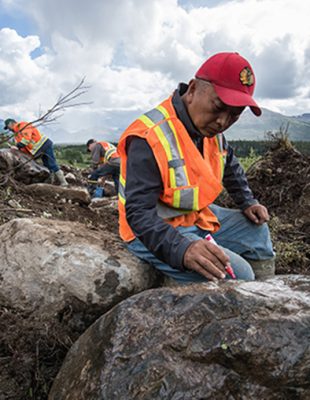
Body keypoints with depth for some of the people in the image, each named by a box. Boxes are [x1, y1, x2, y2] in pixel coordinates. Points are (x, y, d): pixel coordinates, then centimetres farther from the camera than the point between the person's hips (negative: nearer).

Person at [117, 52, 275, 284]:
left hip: (197, 216, 9)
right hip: (154, 233, -9)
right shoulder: (150, 138, -28)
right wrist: (182, 249, -46)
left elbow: (231, 166, 21)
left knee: (256, 230, 20)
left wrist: (247, 202, 13)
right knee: (237, 275, -25)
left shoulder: (209, 128, 0)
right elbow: (139, 212, -32)